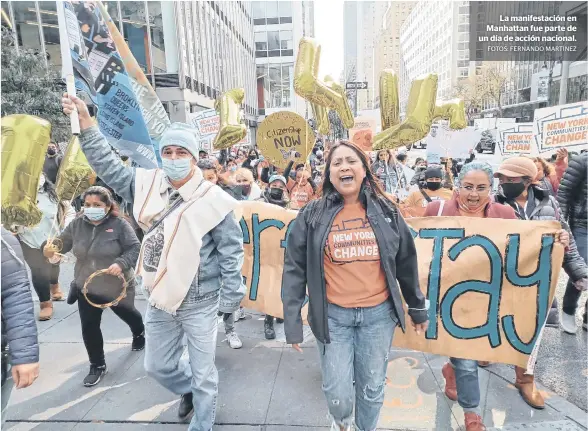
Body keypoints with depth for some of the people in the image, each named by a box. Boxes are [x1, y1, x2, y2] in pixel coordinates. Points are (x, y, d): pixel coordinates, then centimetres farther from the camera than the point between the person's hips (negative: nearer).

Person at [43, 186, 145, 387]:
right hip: (87, 287, 3)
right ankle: (97, 366, 24)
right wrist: (49, 249, -17)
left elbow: (135, 248, -19)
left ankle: (139, 334, 57)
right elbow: (63, 242, 5)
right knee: (89, 327, 3)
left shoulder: (119, 224, -19)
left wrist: (121, 263, -35)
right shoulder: (77, 224, -6)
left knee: (127, 313, 23)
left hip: (117, 286, -3)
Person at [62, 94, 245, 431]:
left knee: (203, 374, 12)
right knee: (158, 367, 24)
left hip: (200, 304, -5)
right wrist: (85, 121, 3)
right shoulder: (148, 185, -2)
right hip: (160, 301, 6)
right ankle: (189, 390, 55)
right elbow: (108, 166, 9)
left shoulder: (213, 200, -16)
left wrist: (230, 301, -11)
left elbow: (231, 253, -12)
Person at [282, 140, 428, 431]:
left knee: (372, 387, 15)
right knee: (337, 393, 7)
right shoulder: (312, 216, -5)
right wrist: (292, 322, -6)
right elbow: (295, 269, -4)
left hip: (378, 313, 2)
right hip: (333, 315, -1)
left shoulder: (386, 212, 1)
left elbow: (406, 263, 9)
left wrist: (418, 308, 14)